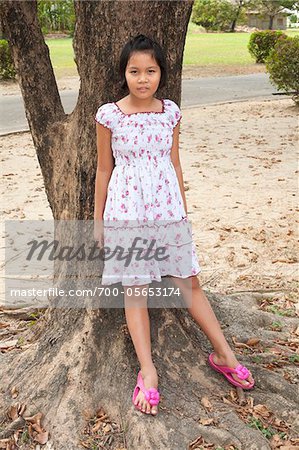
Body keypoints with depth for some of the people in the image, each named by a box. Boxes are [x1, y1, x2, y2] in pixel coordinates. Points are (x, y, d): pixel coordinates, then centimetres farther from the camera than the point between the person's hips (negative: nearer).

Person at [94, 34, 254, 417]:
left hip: (167, 206, 2)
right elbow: (104, 169, 1)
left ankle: (223, 353, 24)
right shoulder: (109, 115, -5)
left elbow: (174, 164, 10)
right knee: (134, 289, 3)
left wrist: (183, 210, 13)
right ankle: (147, 372, 11)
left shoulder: (170, 112, 2)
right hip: (126, 209, -2)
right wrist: (98, 219, 4)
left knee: (189, 283, 9)